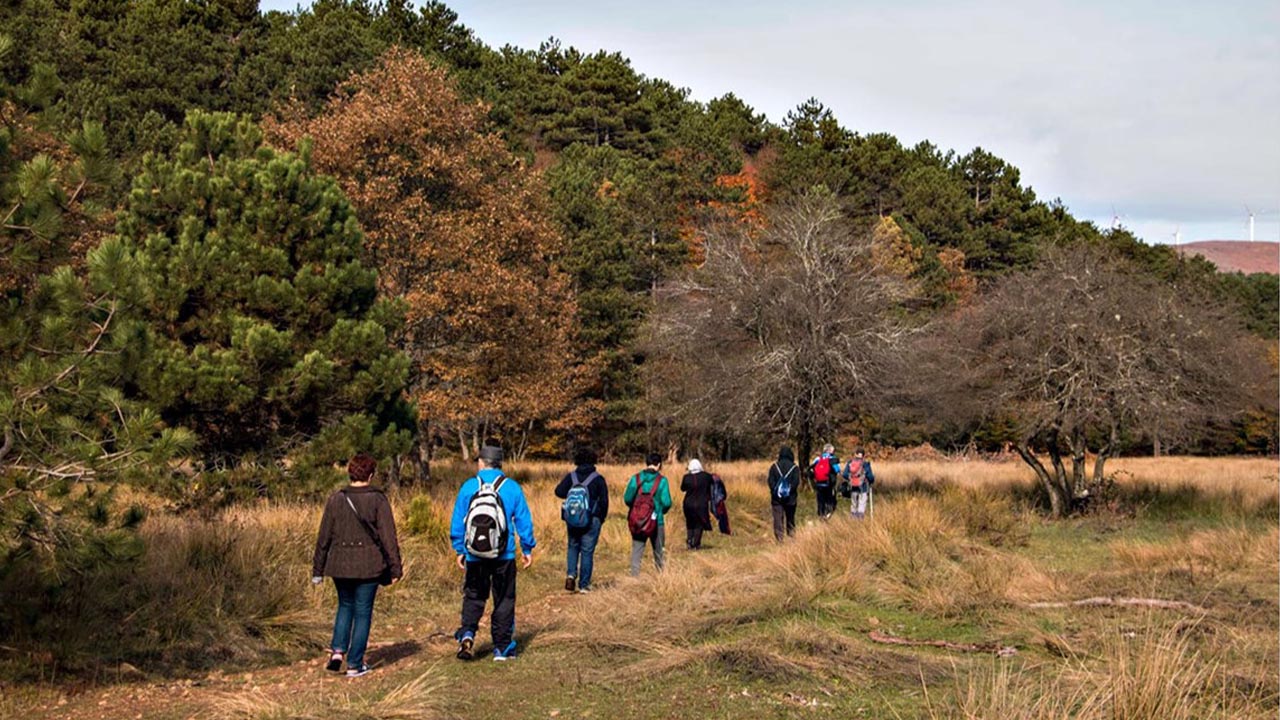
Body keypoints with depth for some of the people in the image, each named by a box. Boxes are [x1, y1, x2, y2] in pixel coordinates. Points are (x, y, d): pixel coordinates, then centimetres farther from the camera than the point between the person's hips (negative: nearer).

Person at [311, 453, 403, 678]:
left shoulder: (336, 499, 1)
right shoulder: (378, 500, -7)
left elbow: (324, 537, 4)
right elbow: (388, 537, -8)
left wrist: (318, 569, 11)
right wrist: (396, 567, -2)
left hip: (340, 565, 3)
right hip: (368, 566, -2)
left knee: (345, 606, 22)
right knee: (363, 612, 6)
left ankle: (337, 650, 5)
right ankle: (354, 665, 8)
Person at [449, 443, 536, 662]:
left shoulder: (468, 487, -3)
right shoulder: (511, 487, -3)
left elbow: (457, 521, 2)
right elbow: (523, 520, 1)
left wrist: (459, 550, 12)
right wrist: (527, 549, 11)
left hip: (475, 555, 0)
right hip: (504, 555, 0)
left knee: (473, 596, 14)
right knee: (504, 600, 10)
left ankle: (467, 634, -8)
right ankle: (502, 648, 12)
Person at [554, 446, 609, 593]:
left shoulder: (571, 477, -1)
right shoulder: (598, 479, -6)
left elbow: (559, 491, -11)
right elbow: (604, 501, -5)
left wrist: (571, 496, 8)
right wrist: (601, 518, 10)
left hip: (572, 520, 2)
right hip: (592, 520, -2)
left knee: (573, 547, 20)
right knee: (587, 551, 4)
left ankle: (571, 574, -1)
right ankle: (584, 585, 6)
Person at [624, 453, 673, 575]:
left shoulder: (635, 478, -3)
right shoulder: (661, 480, -9)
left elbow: (627, 498, -5)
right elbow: (666, 502, -14)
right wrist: (662, 510, 8)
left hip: (637, 521, 1)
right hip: (657, 521, -1)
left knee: (636, 550, 7)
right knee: (658, 551, 15)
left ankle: (634, 575, 0)